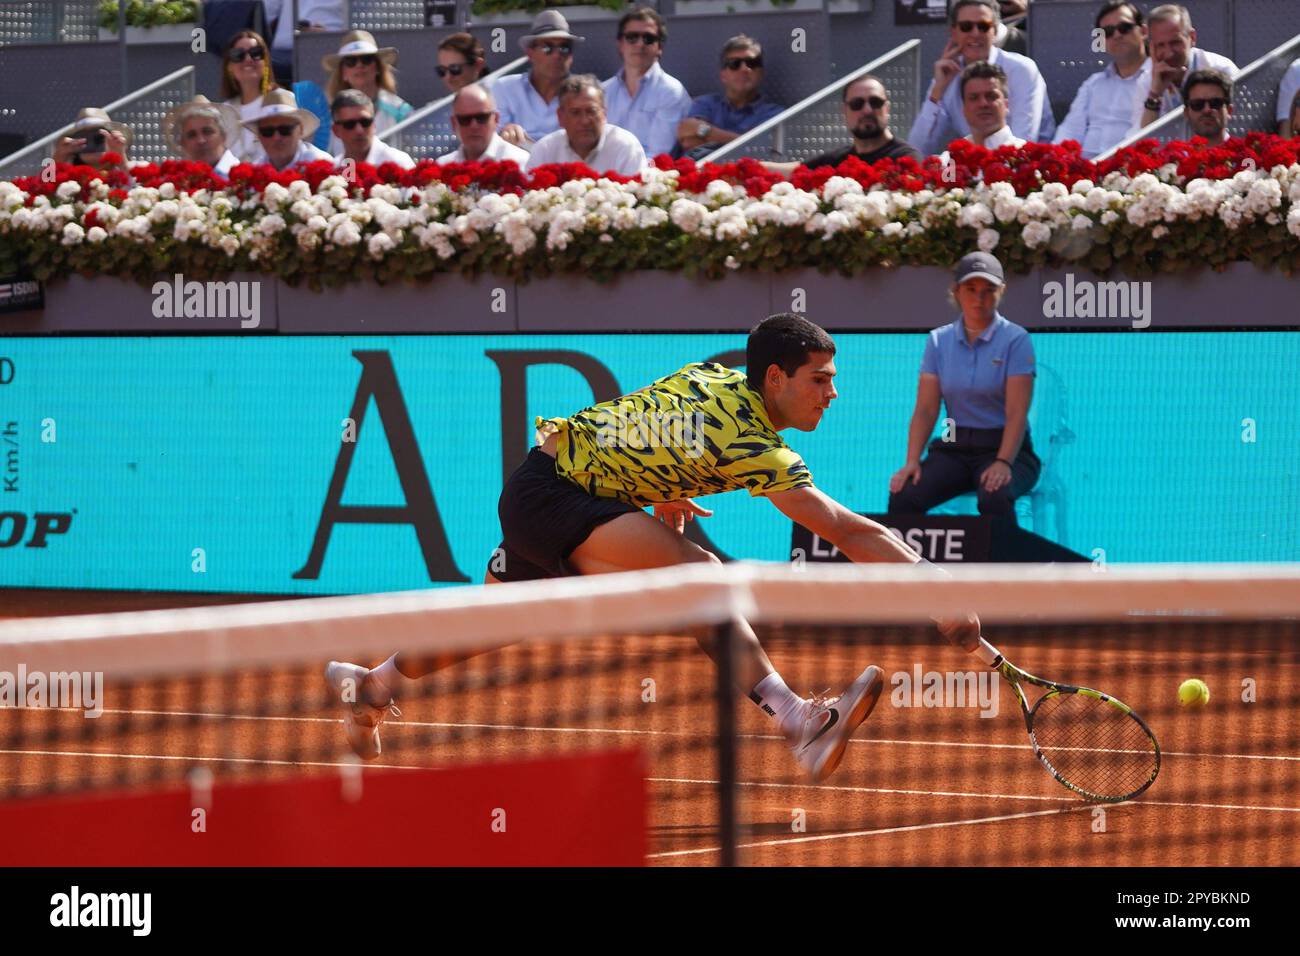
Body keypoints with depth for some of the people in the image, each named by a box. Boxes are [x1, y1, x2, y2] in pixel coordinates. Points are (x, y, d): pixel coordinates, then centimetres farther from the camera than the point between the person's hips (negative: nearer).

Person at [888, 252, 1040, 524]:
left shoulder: (1015, 340, -3)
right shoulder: (938, 341, 9)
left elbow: (1017, 412, -11)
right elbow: (926, 409, 4)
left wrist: (1003, 463, -26)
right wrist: (912, 462, -11)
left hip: (1002, 447, -4)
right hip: (953, 448, 4)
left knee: (994, 497, -38)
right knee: (903, 495, -25)